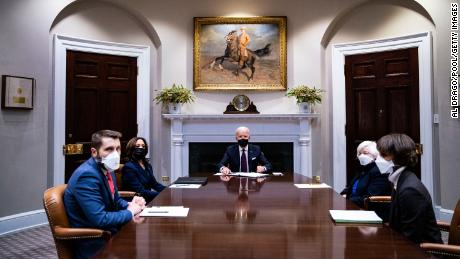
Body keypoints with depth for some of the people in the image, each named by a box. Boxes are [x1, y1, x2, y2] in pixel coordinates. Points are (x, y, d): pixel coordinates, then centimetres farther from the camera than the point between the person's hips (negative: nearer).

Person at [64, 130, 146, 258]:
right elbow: (100, 219, -27)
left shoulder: (107, 170, 5)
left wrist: (130, 205, -4)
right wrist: (130, 212, -13)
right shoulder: (87, 175, -22)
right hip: (94, 245, -8)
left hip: (109, 233, 8)